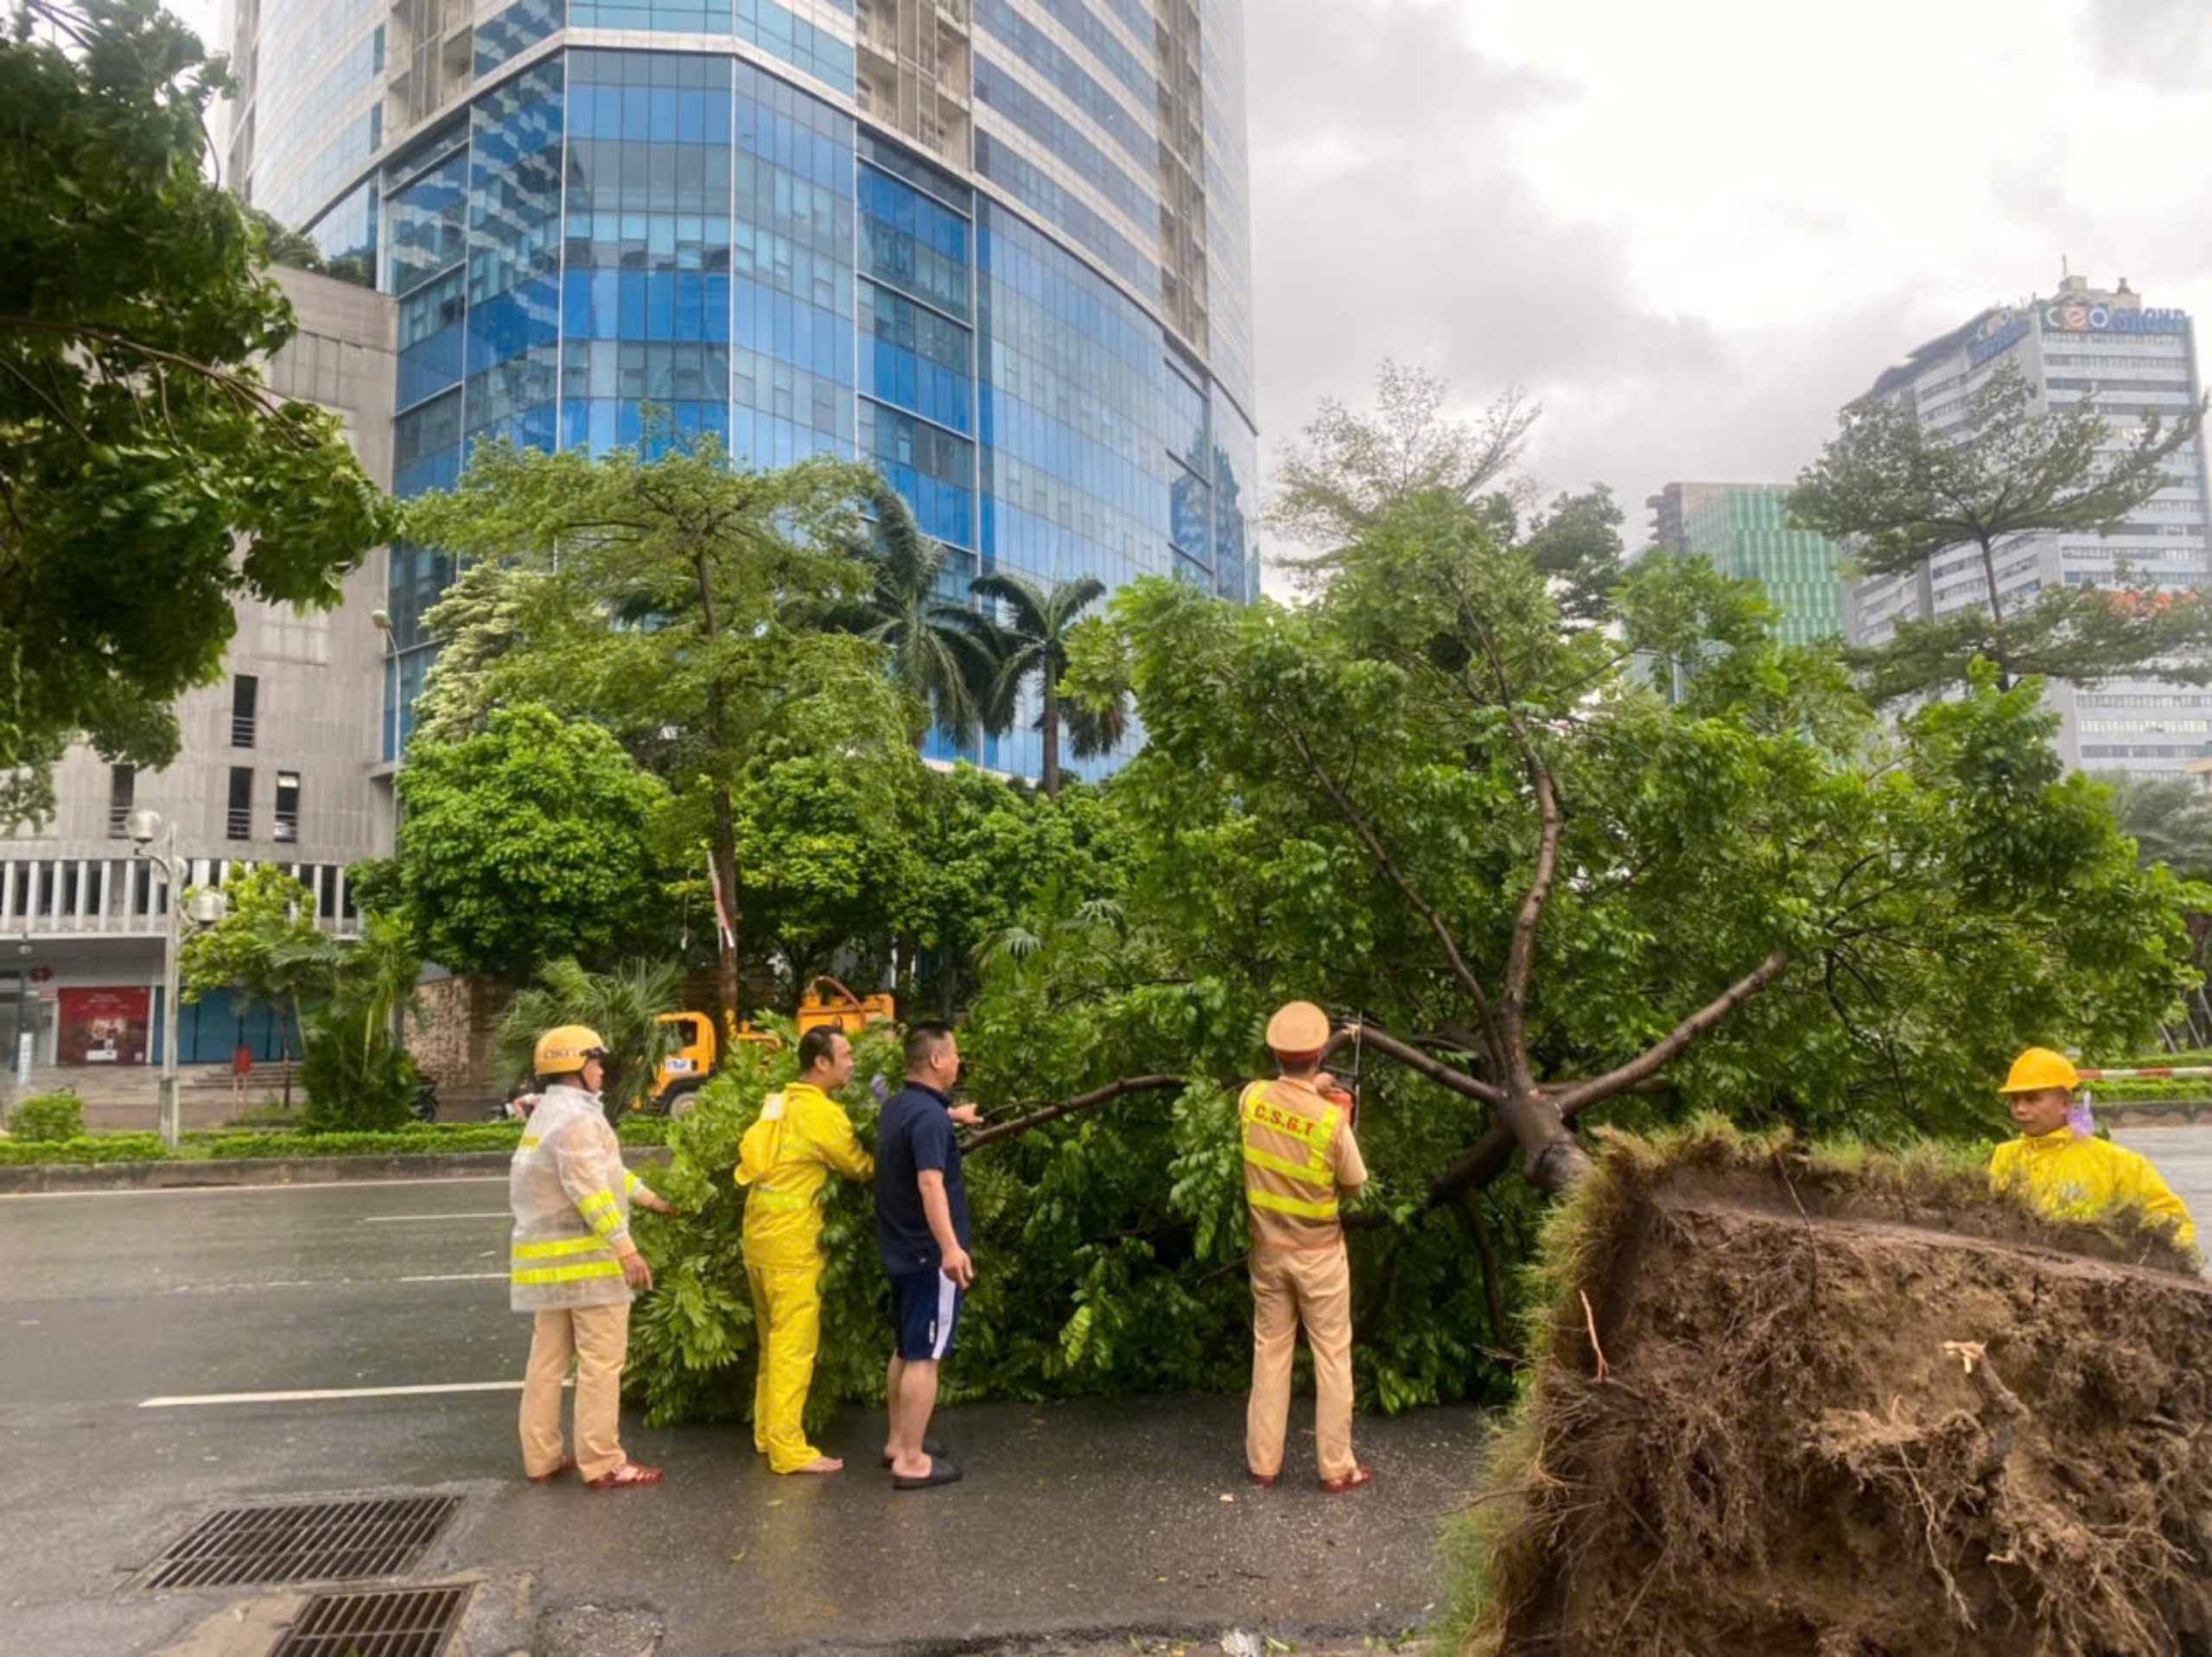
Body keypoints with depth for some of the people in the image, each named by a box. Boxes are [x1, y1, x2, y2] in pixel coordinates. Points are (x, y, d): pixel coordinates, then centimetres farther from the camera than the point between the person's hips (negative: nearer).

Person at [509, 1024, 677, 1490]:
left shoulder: (548, 1115, 17)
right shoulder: (577, 1116, -15)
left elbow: (604, 1169, 23)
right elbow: (590, 1190, -23)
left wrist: (652, 1199, 27)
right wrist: (626, 1249, -23)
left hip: (547, 1254, 10)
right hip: (587, 1255, -10)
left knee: (548, 1358, 13)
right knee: (601, 1361, -4)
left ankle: (541, 1457, 20)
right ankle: (602, 1464, 0)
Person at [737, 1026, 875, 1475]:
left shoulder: (782, 1103, 11)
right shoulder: (822, 1112, -14)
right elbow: (862, 1168, -7)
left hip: (760, 1232, 9)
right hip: (791, 1240, -9)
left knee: (774, 1339, 17)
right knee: (794, 1344, -3)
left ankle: (767, 1432, 25)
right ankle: (788, 1449, 1)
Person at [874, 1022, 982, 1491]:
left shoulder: (896, 1106, 9)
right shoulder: (928, 1117, -22)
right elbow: (930, 1184, -34)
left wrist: (952, 1115, 53)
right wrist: (950, 1247, -42)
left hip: (901, 1251, 10)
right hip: (928, 1254, -10)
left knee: (905, 1349, 19)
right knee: (925, 1356, -3)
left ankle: (898, 1441, 29)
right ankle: (912, 1460, 2)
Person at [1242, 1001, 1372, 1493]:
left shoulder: (1252, 1098, -12)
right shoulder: (1331, 1121, -23)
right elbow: (1355, 1183, -8)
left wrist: (1311, 1091, 9)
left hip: (1269, 1249, 4)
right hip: (1319, 1253, -3)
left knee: (1270, 1350, 15)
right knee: (1332, 1355, 10)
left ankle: (1263, 1462, 22)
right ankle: (1337, 1467, 17)